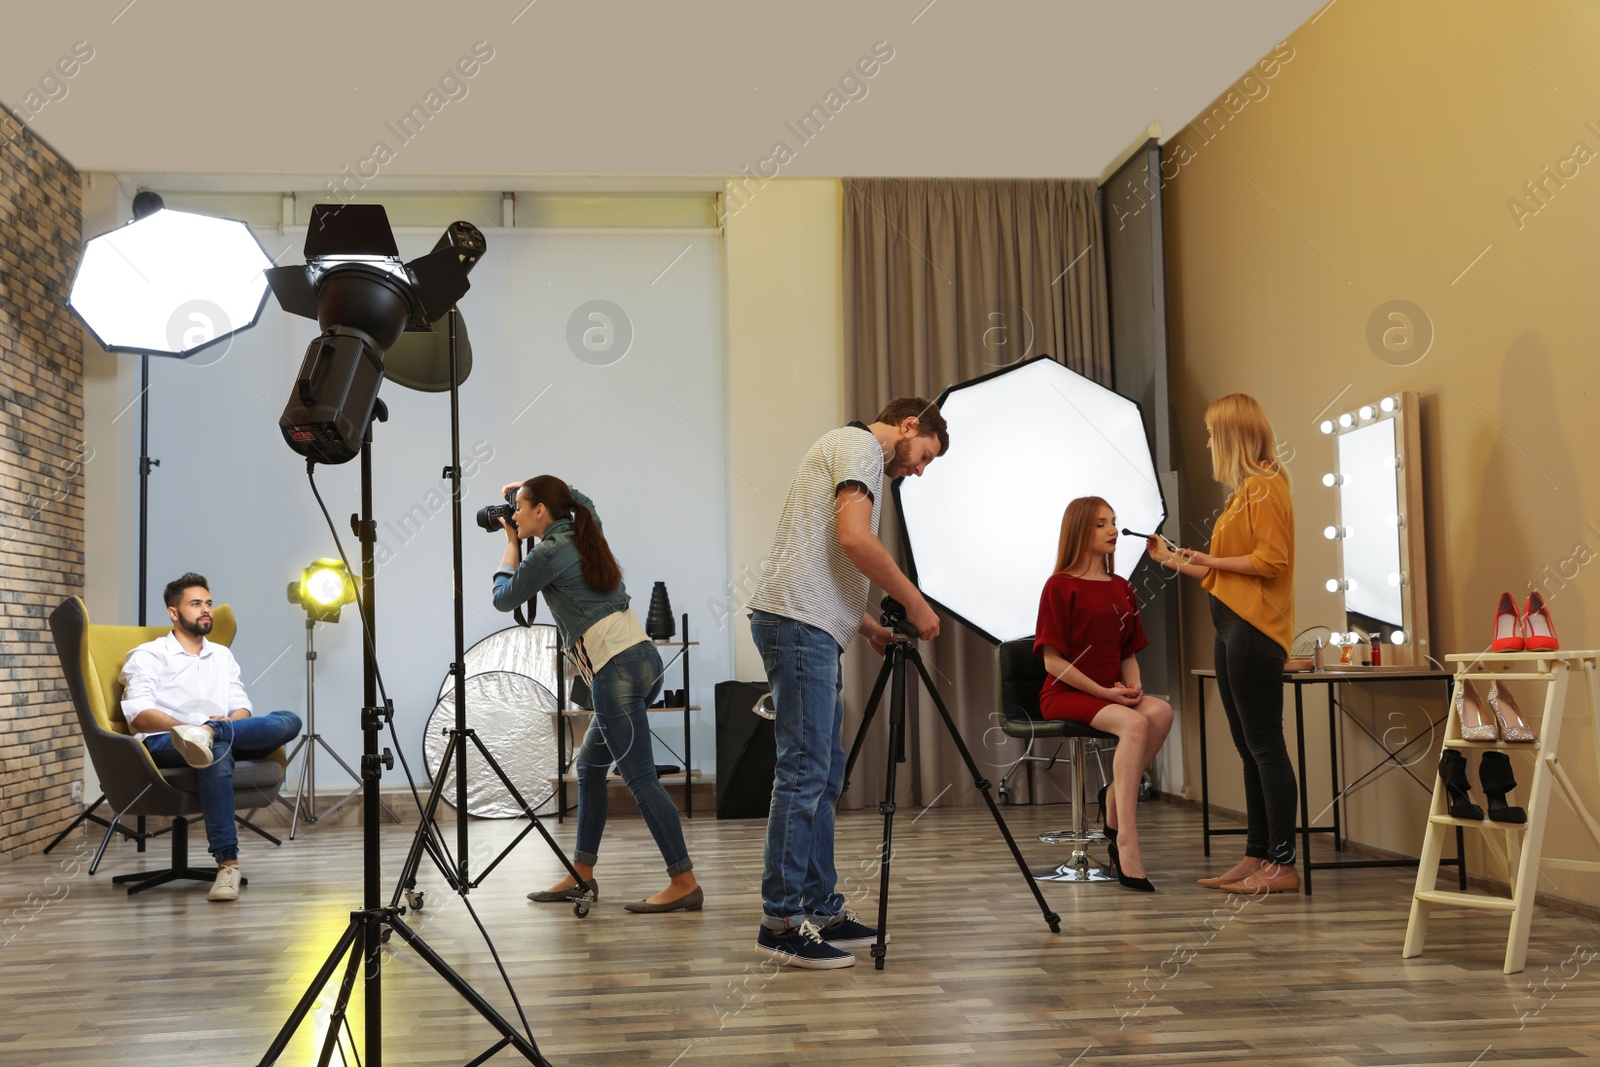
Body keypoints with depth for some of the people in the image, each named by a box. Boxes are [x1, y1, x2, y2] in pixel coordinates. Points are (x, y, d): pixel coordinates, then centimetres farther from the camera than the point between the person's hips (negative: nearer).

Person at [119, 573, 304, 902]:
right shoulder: (148, 656, 9)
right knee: (218, 753, -42)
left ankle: (208, 735, -47)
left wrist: (228, 723, -10)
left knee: (289, 721, -23)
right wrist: (185, 725, -21)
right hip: (164, 744, -5)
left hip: (230, 737, 5)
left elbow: (242, 709, 15)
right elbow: (139, 715, -5)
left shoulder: (222, 655, 25)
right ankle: (227, 864, -46)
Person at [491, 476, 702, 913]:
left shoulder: (548, 555, -7)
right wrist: (535, 485, 35)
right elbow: (581, 502, 43)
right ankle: (582, 874, 22)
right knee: (590, 766, 16)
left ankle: (684, 883, -9)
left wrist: (510, 545, 20)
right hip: (643, 657, 10)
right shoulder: (585, 536, 17)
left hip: (616, 669, -10)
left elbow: (503, 598, 9)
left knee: (640, 779, -8)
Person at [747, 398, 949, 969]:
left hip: (811, 627, 11)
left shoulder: (846, 450, 27)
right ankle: (782, 920, -8)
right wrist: (915, 602, -10)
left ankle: (819, 909, 15)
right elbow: (854, 539, -19)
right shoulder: (861, 446, -4)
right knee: (804, 772, -11)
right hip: (798, 623, -11)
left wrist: (871, 628, 21)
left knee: (824, 773, 11)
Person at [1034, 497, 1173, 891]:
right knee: (1134, 723, -33)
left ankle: (1115, 805, -13)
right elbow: (1053, 661, -11)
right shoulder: (1060, 587, -6)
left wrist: (1133, 687, -4)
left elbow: (1128, 653, 17)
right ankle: (1126, 844, -35)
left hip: (1113, 693, 6)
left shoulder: (1121, 588, 14)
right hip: (1065, 695, -6)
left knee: (1161, 711, -26)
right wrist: (1104, 692, -16)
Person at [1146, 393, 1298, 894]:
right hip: (1232, 628, 10)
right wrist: (1170, 559, 25)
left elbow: (1271, 559, -19)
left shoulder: (1265, 486, -9)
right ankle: (1257, 856, 16)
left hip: (1254, 629, -10)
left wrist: (1211, 559, -9)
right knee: (1249, 749, 11)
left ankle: (1283, 863, -2)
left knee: (1265, 746, -7)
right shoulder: (1243, 491, 18)